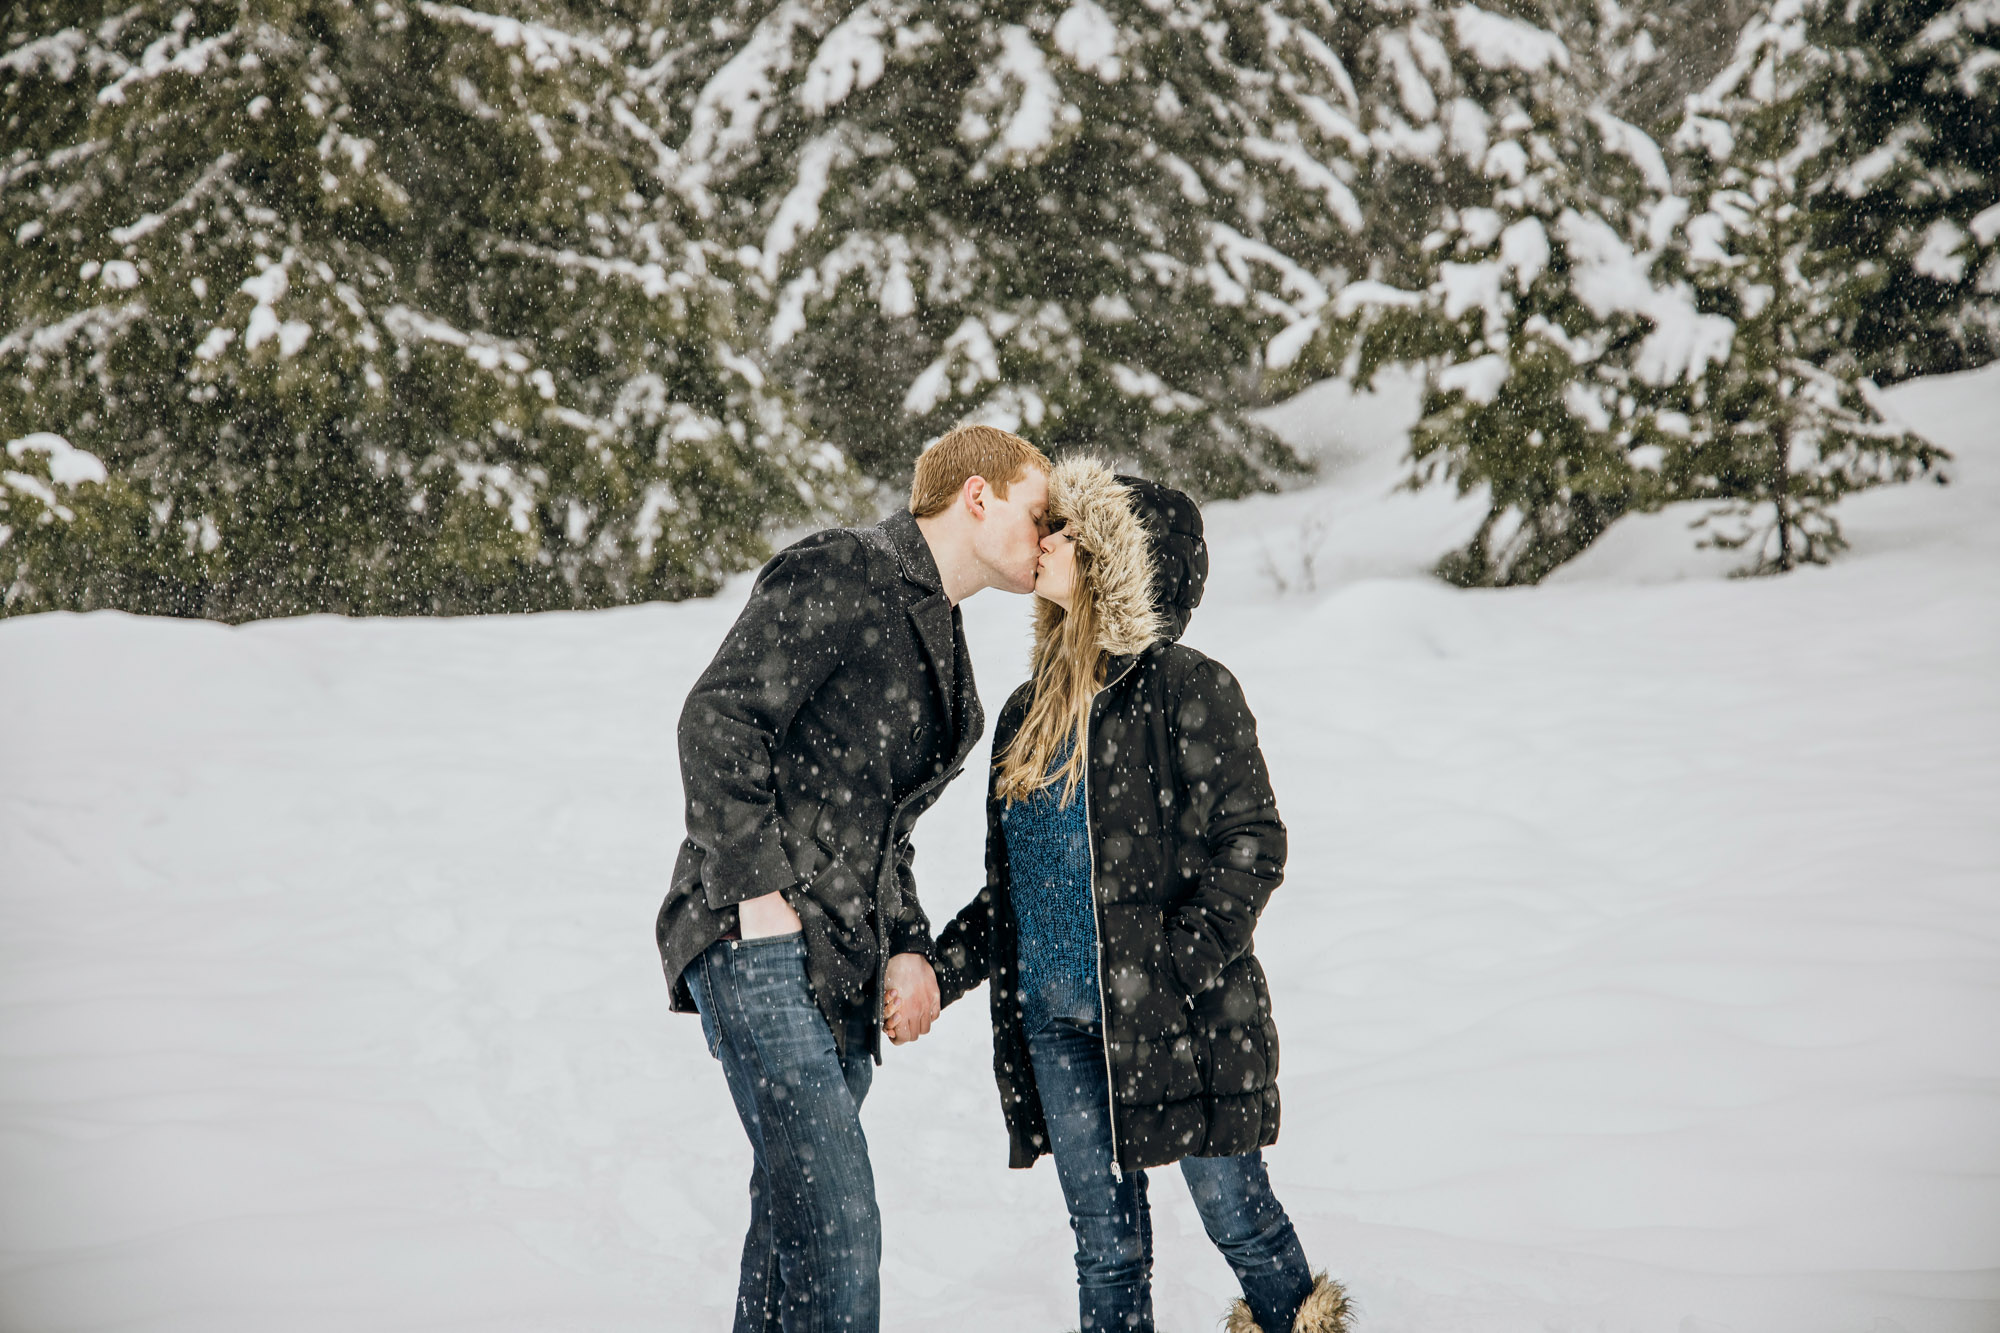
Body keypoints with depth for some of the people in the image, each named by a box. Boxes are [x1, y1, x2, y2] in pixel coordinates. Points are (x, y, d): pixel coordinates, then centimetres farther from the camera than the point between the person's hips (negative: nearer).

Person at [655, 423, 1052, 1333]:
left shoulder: (941, 640, 22)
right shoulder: (838, 577, -7)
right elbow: (718, 718, -15)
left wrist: (907, 948, 10)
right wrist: (757, 884, -19)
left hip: (841, 962, 9)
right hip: (759, 942, -9)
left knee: (796, 1220, 11)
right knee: (835, 1221, -15)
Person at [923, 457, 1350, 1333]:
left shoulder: (1188, 690, -8)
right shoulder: (1027, 713, 14)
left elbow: (1251, 847, -12)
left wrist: (1173, 968, -19)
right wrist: (937, 972, 8)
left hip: (1175, 1019, -6)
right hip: (1054, 1023, 6)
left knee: (1235, 1213, 4)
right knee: (1104, 1239, 9)